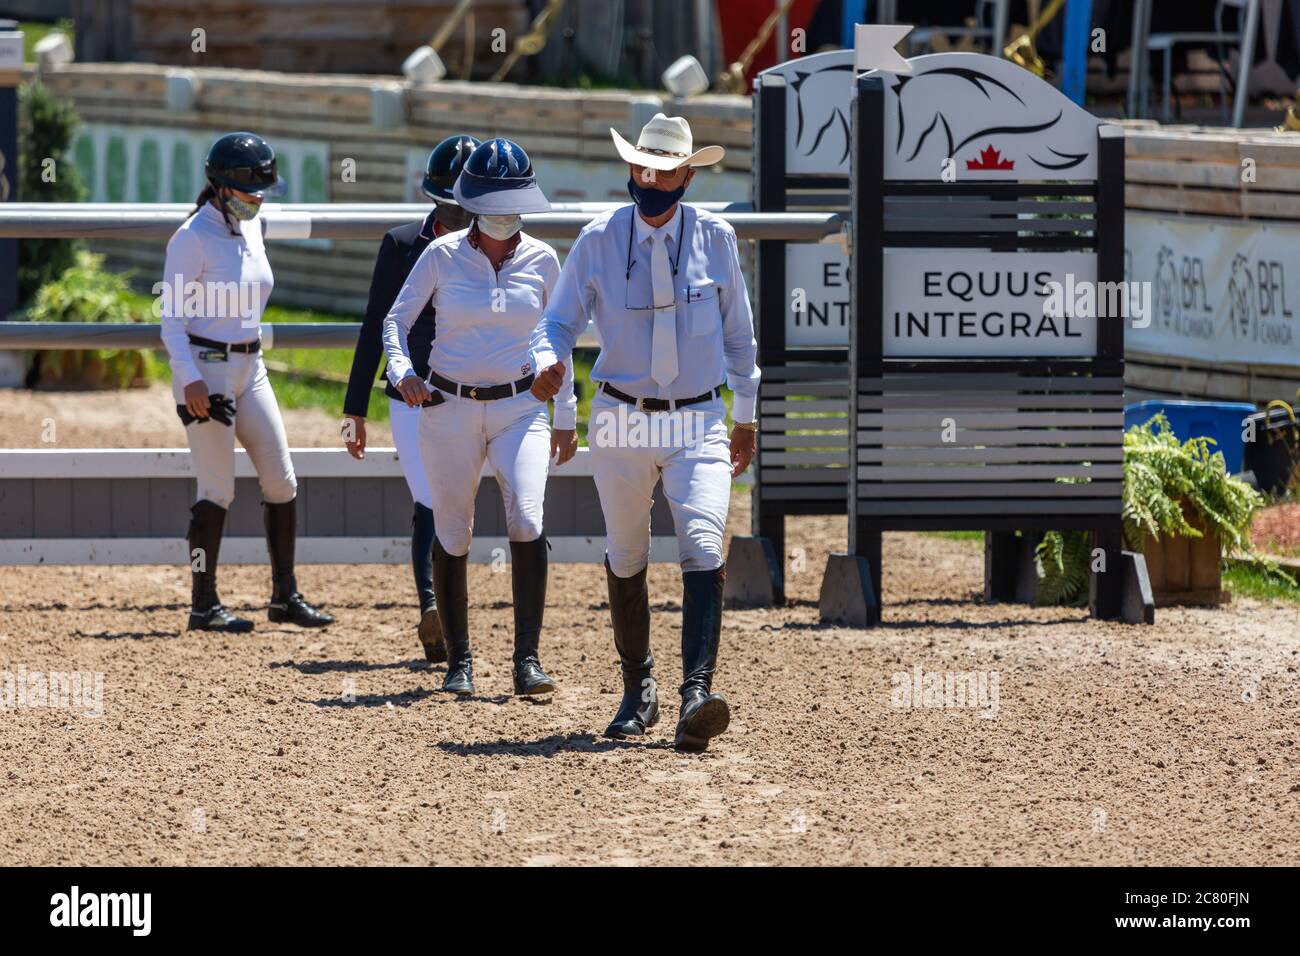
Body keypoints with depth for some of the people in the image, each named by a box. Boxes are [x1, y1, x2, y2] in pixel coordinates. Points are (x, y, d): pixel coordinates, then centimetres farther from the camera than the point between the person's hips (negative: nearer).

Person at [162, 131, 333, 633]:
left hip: (250, 368, 8)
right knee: (217, 492, -6)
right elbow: (171, 318, -15)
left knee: (282, 483, 6)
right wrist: (190, 379, -24)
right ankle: (203, 606, 1)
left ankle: (284, 596, 14)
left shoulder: (250, 226, 9)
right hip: (206, 368, -8)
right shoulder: (193, 238, -14)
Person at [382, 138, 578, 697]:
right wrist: (402, 372, -18)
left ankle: (527, 660, -19)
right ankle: (458, 661, 18)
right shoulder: (442, 256, -3)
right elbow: (397, 319, 2)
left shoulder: (542, 261, 2)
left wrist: (566, 416, 15)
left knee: (527, 521, -19)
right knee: (452, 538, 4)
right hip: (449, 408, 0)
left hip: (519, 408, 0)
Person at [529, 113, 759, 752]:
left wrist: (746, 416, 15)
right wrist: (547, 362, -26)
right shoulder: (598, 241, -4)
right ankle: (637, 688, 31)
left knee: (703, 549, -19)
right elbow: (560, 320, -2)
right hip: (621, 422, 1)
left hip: (697, 423, -1)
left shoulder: (715, 239, -1)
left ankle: (696, 698, -30)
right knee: (624, 558, 13)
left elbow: (737, 331, 10)